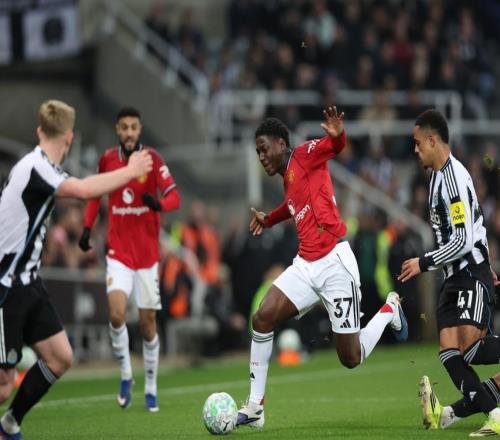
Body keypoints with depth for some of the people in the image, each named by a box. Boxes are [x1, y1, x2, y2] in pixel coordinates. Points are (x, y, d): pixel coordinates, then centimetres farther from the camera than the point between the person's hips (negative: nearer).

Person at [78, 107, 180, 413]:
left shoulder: (153, 159, -8)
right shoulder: (107, 159, 1)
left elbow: (175, 198, -15)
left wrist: (159, 204, -37)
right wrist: (87, 227, 9)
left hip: (148, 254, -1)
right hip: (118, 252, 1)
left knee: (148, 321, 3)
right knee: (117, 313, -19)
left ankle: (151, 388, 18)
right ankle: (126, 375, 1)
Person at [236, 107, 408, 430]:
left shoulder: (304, 156, -6)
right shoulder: (288, 179, 18)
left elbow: (335, 146, -25)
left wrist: (337, 135, -48)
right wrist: (267, 220, 55)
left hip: (334, 264, -8)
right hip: (306, 266, 8)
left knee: (351, 358, -2)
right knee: (262, 319, -9)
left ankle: (389, 310, 27)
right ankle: (255, 408, -3)